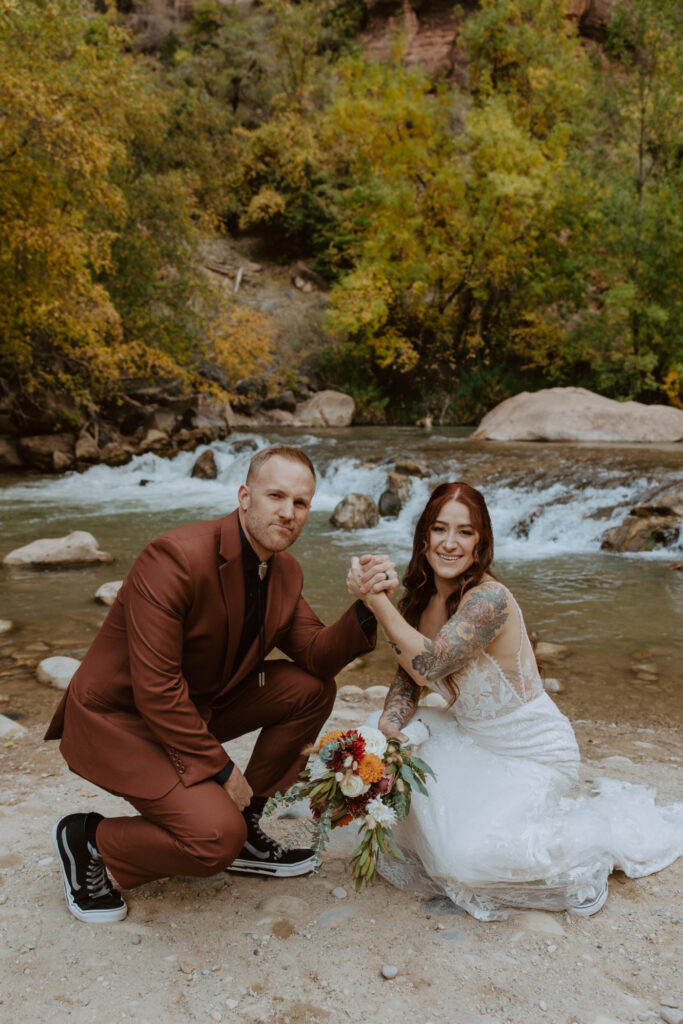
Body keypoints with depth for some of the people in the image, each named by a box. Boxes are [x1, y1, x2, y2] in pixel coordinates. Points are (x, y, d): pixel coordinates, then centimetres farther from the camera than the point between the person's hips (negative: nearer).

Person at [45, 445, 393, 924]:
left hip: (197, 704, 9)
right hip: (118, 718, -8)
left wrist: (368, 606, -20)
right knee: (216, 839, -23)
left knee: (313, 689, -3)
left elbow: (317, 655, -2)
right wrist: (221, 768, -19)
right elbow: (155, 689, -28)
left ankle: (245, 828, 10)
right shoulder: (177, 558, -29)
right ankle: (89, 840, 4)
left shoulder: (285, 571, -2)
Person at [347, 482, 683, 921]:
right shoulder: (422, 598, -4)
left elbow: (428, 664, -38)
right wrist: (389, 723, -20)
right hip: (471, 738, 7)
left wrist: (378, 600, -37)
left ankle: (593, 836, 4)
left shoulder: (490, 599, -29)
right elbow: (409, 678, -1)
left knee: (467, 859, -23)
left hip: (533, 755, -7)